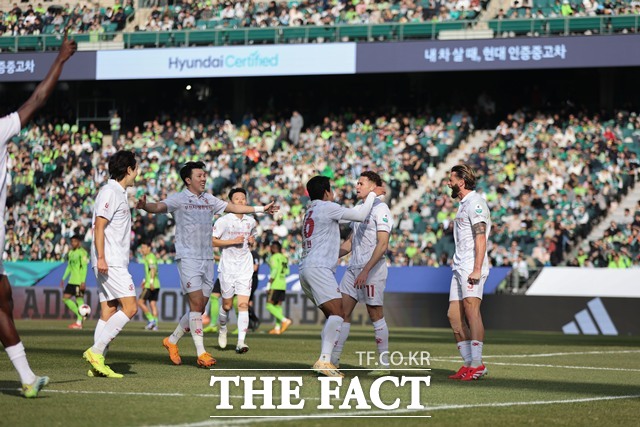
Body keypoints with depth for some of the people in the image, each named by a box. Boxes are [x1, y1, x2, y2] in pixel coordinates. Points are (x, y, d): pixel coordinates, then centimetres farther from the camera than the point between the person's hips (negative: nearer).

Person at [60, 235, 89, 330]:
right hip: (72, 281, 9)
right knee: (65, 297, 4)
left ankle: (79, 322, -3)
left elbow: (84, 268, -14)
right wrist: (64, 278, 19)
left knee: (79, 299, -6)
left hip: (79, 281, -9)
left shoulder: (82, 252, -9)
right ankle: (80, 314, 11)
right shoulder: (71, 253, 16)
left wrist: (83, 282, -20)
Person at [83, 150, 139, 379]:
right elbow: (99, 226, -17)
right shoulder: (110, 191, -10)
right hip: (110, 262, -10)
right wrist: (101, 257, -22)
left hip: (115, 262, 10)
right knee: (130, 307, -14)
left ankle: (97, 364, 2)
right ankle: (96, 351, -16)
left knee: (108, 312, 5)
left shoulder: (119, 193, 20)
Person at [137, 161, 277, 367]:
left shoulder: (209, 200, 14)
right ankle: (201, 353, -10)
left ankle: (172, 340, 24)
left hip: (207, 258, 6)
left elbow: (234, 208, 26)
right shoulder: (178, 199, -4)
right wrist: (144, 205, -43)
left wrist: (262, 209, 28)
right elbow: (158, 207, -21)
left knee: (200, 308, 6)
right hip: (188, 258, -6)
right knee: (196, 304, -12)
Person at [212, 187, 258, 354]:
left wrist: (252, 241, 4)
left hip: (245, 267, 3)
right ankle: (222, 329, 37)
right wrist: (233, 241, -16)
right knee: (227, 305, 5)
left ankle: (241, 342, -14)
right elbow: (211, 241, -9)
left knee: (243, 304, -10)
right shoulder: (224, 221, -5)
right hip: (227, 267, -3)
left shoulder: (251, 221, 10)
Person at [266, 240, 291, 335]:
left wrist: (269, 284, -16)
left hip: (275, 285, -8)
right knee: (278, 306, 8)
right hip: (283, 285, 8)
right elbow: (287, 272, 15)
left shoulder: (274, 257, -8)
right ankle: (277, 328, 4)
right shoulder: (284, 258, 14)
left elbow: (274, 271, -17)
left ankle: (284, 320, -19)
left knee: (269, 306, -6)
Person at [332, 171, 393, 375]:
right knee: (342, 311, 2)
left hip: (372, 270, -8)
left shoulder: (380, 210, -10)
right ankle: (333, 360, 2)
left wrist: (366, 271, -23)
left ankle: (385, 364, 4)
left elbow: (382, 245, -17)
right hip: (353, 268, 8)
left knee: (375, 315, -3)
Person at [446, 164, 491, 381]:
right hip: (460, 266, 10)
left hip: (471, 266, -10)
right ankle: (468, 363, 7)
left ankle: (477, 364, -23)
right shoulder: (464, 204, 22)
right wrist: (457, 264, 19)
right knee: (454, 315, 6)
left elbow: (480, 237, -17)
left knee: (471, 309, -18)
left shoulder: (474, 203, -8)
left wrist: (476, 269, -24)